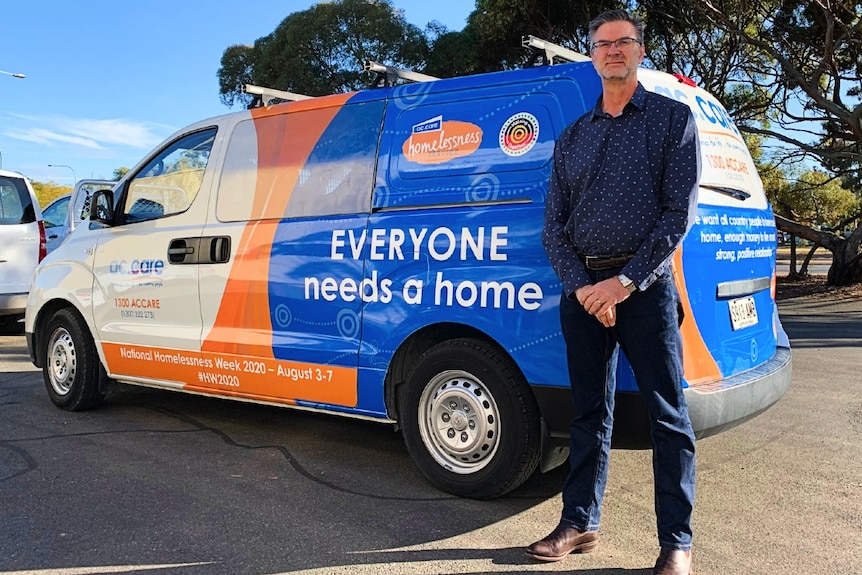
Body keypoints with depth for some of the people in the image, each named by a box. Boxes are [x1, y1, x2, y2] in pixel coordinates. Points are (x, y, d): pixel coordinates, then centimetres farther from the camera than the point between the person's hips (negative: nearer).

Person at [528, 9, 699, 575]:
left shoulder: (673, 118, 4)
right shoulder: (572, 137, 15)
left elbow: (679, 212, -6)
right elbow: (554, 225, 8)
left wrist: (625, 282, -14)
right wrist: (581, 285, -8)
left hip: (645, 287, -3)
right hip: (583, 289, 4)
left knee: (668, 415, -1)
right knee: (589, 411, 10)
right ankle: (581, 523, 21)